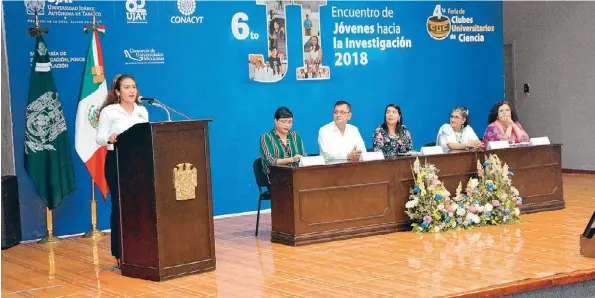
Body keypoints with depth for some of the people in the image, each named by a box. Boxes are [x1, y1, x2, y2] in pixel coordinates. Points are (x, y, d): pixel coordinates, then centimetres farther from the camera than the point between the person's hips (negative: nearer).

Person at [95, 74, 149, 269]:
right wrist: (110, 139, -27)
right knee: (119, 206, -3)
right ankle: (120, 254, 3)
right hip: (116, 162, -4)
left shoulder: (142, 111, 12)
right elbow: (99, 138, -7)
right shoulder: (109, 111, -3)